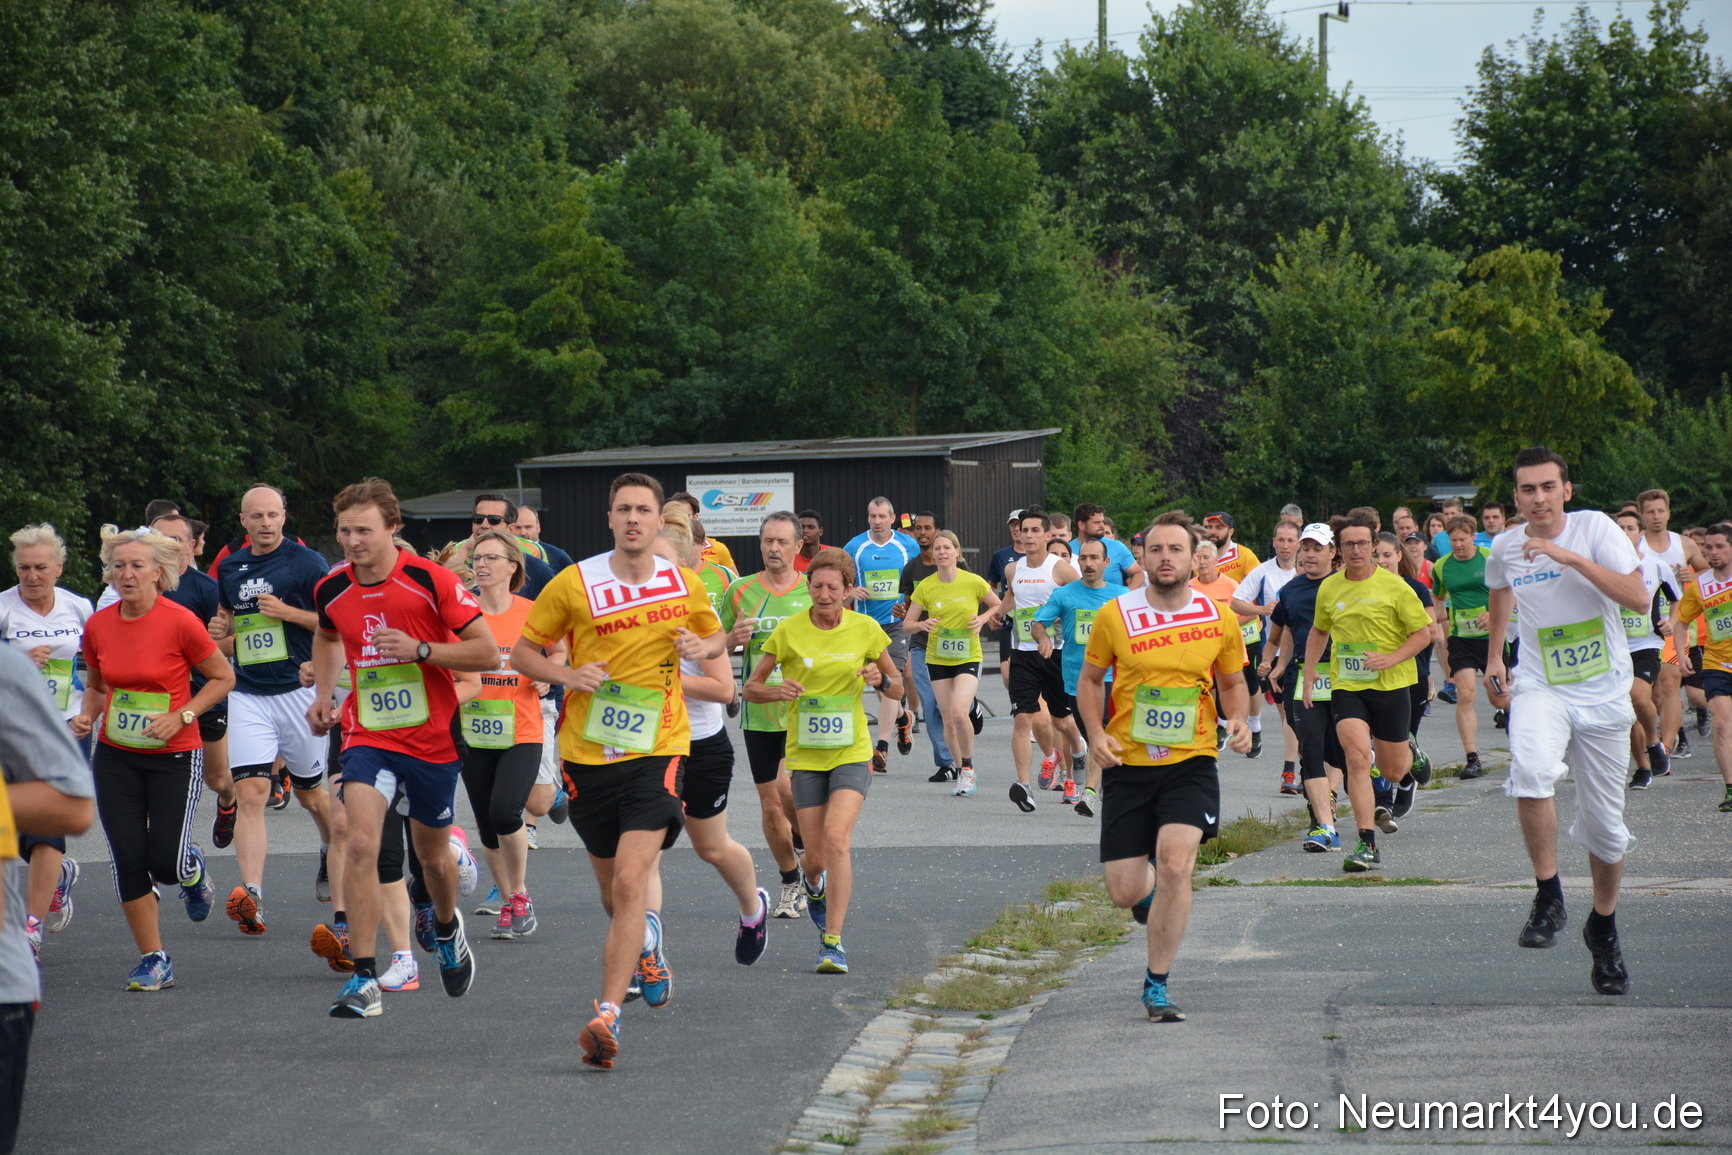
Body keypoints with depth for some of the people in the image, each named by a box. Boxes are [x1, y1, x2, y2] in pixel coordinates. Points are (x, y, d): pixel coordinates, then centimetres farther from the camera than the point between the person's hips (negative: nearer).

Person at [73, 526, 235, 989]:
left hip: (174, 758, -4)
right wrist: (87, 715, -4)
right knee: (127, 859, -3)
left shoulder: (181, 623, -14)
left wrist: (180, 716, -15)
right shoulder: (98, 626, -1)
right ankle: (153, 960, 10)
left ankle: (192, 868, 31)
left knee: (165, 862, -8)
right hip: (115, 758, 4)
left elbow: (223, 678, -4)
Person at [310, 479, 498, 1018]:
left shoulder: (431, 581, -15)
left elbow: (487, 653, -13)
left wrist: (420, 649, -24)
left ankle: (446, 928, 49)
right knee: (361, 844, -18)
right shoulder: (331, 589, -2)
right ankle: (364, 977, -16)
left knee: (432, 854, 15)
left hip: (433, 736, -2)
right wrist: (322, 693, 10)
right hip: (367, 734, 2)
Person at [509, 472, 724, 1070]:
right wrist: (568, 676, -15)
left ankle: (608, 1015, -21)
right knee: (613, 889, 16)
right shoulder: (574, 584, -4)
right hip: (587, 753, 1)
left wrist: (703, 647, -3)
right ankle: (646, 946, 52)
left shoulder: (685, 585, 1)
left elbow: (717, 635, 21)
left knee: (630, 881, -18)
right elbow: (522, 652, 4)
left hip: (657, 751, -1)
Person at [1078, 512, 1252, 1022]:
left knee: (1174, 865, -21)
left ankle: (1157, 986, -4)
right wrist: (1096, 733, -5)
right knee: (1124, 892, 0)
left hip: (1191, 761, -1)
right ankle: (1151, 889, 42)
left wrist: (1239, 721, -5)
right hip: (1127, 765, 1)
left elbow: (1233, 681, 15)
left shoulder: (1220, 619, -1)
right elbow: (1090, 678, 11)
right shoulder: (1114, 616, -3)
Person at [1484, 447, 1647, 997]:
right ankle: (1548, 897, -19)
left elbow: (1638, 597, -20)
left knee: (1604, 822, 5)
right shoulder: (1505, 548, 2)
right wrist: (1494, 658, 22)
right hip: (1539, 688, 1)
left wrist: (1571, 557, -24)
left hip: (1604, 694, -1)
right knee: (1531, 770, -32)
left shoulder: (1595, 527, -8)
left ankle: (1603, 925, 31)